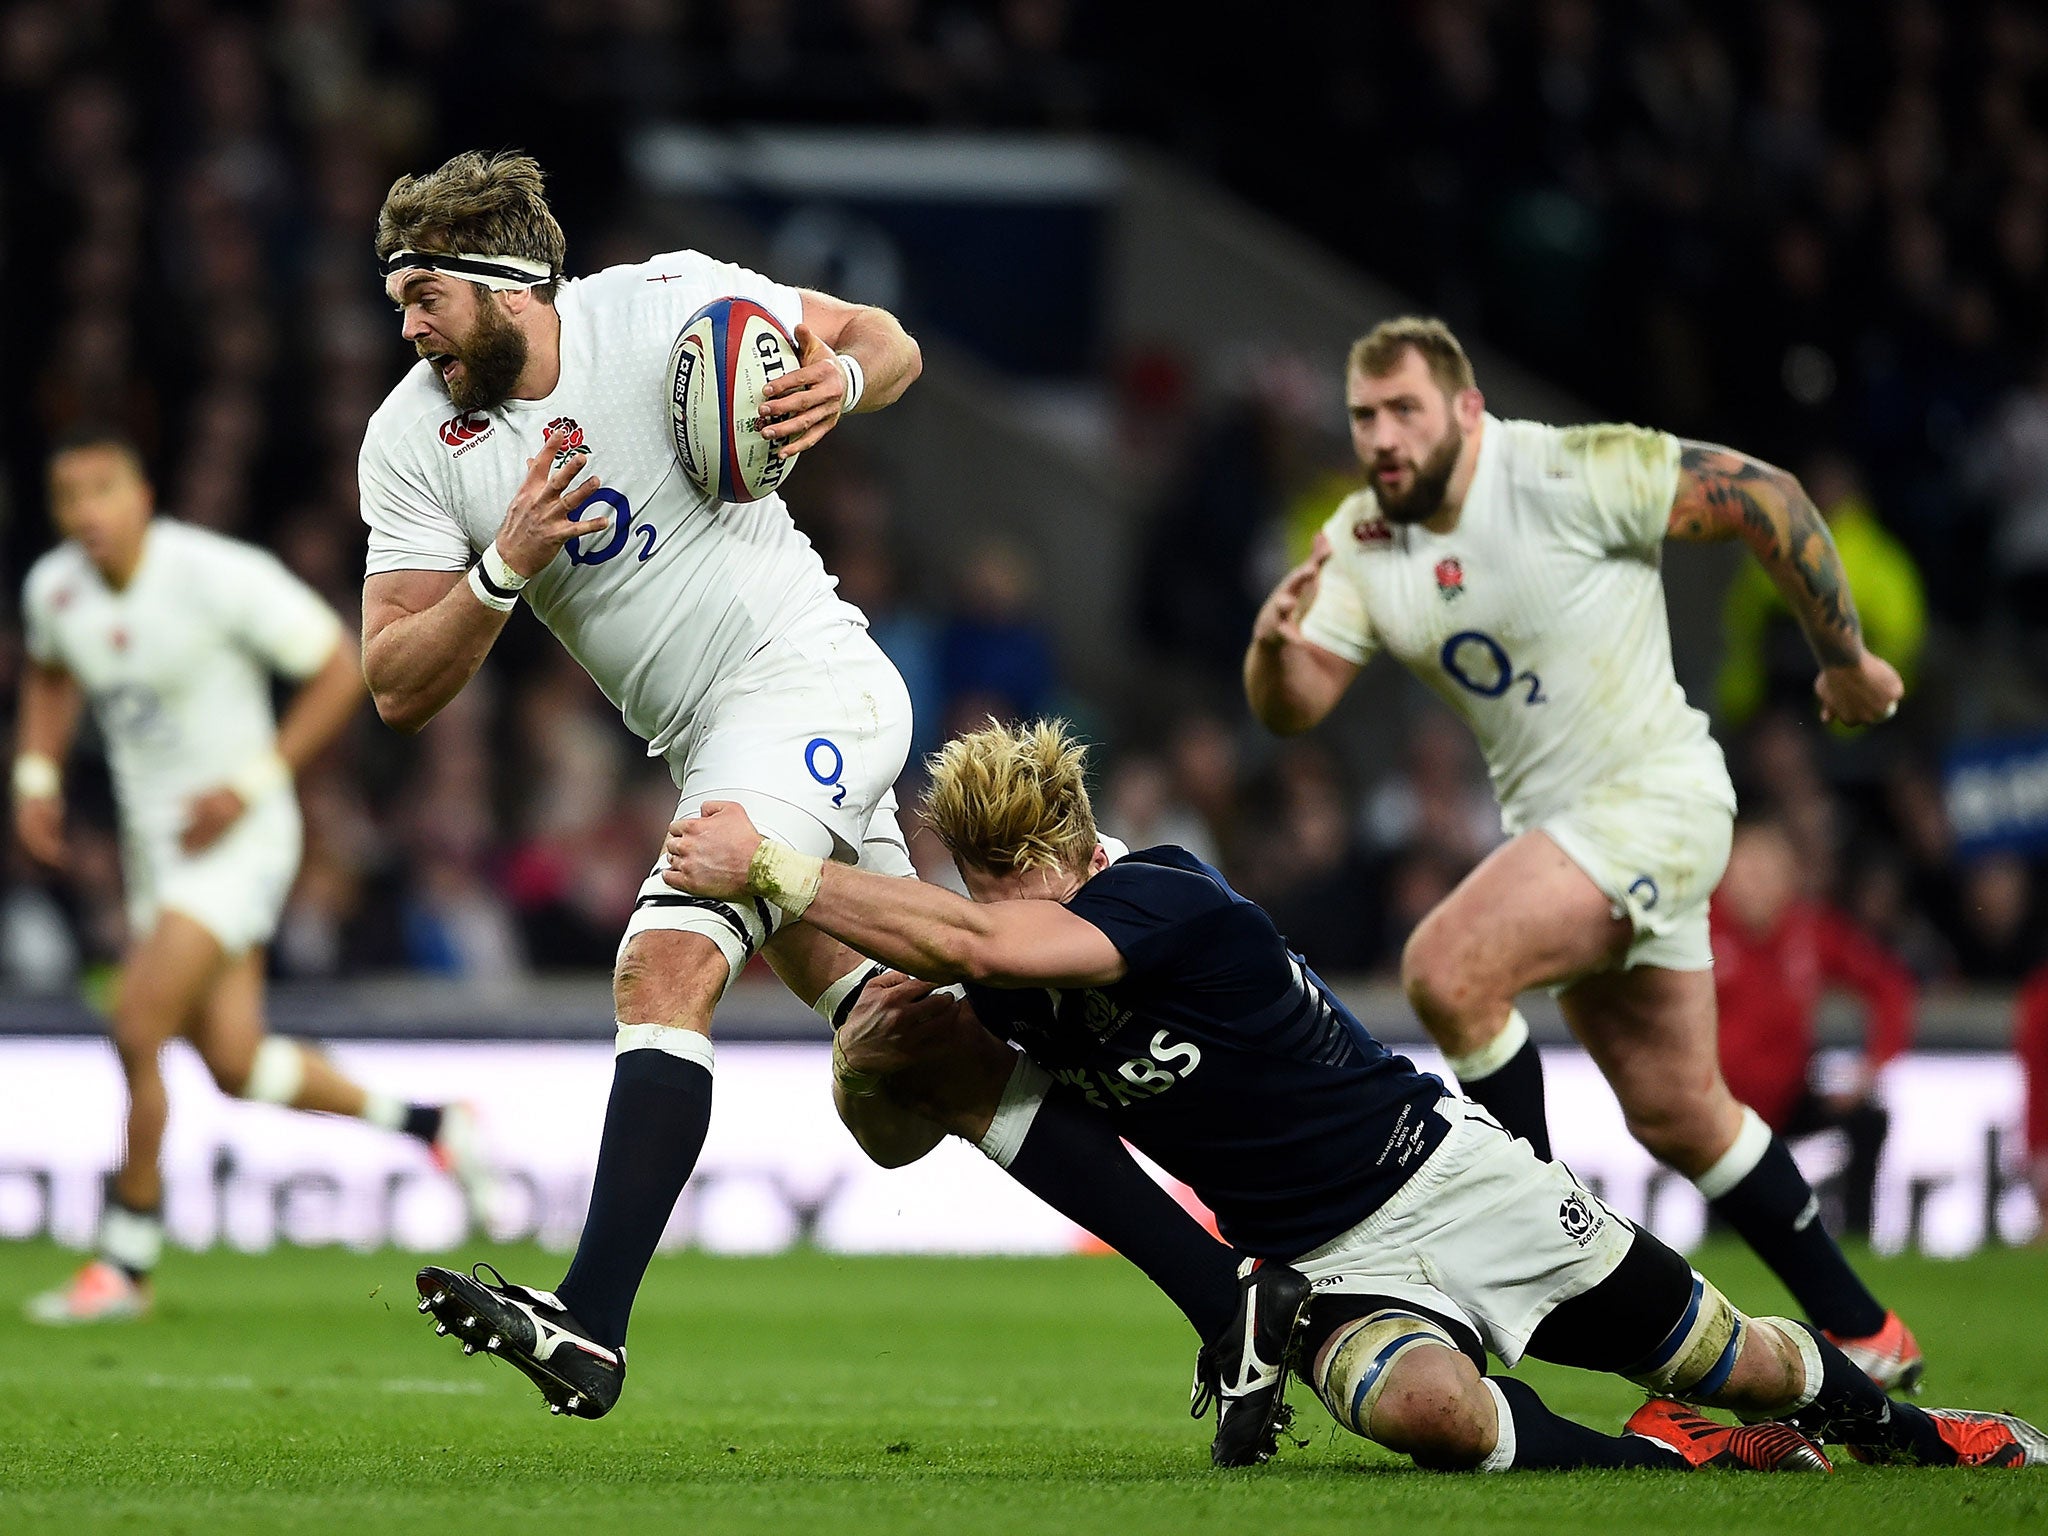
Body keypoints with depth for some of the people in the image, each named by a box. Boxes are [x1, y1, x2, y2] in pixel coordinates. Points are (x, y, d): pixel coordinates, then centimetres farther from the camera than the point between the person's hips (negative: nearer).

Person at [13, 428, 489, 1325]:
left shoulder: (220, 578, -20)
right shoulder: (53, 589, -1)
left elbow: (341, 670, -12)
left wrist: (253, 782, -18)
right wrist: (37, 774, 6)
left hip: (236, 838, -7)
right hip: (153, 840, 7)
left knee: (137, 1030, -16)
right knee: (235, 1066, 8)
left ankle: (125, 1264, -3)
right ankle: (429, 1124, 30)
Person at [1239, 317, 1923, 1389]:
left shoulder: (1575, 474, -18)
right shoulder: (1361, 542, 1)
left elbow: (1765, 497, -12)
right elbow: (1292, 710, -4)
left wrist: (1843, 658, -4)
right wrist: (1274, 644, -27)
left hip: (1655, 797, -8)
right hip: (1553, 820, 8)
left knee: (1448, 971, -26)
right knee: (1678, 1118, 12)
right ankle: (1864, 1336, 25)